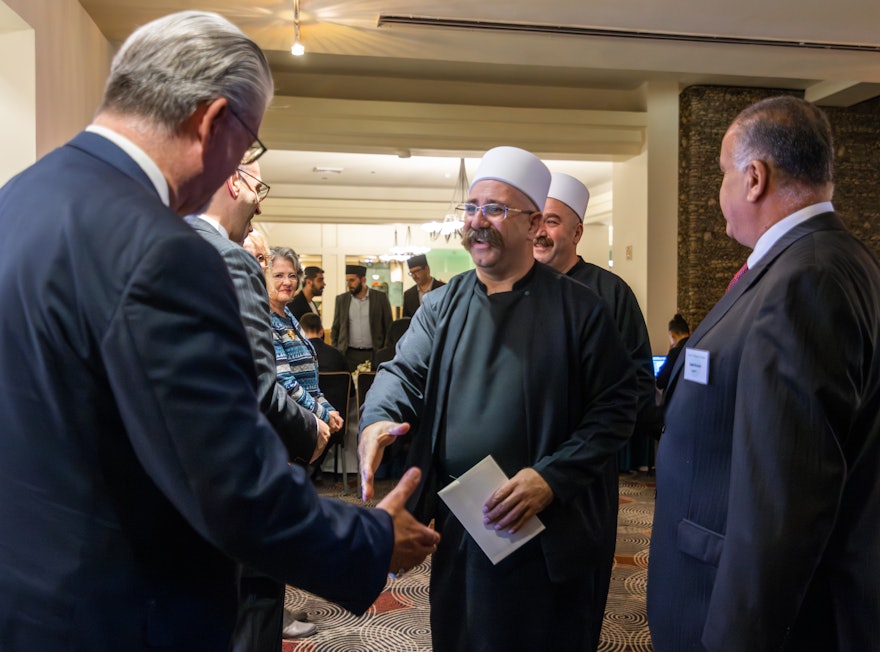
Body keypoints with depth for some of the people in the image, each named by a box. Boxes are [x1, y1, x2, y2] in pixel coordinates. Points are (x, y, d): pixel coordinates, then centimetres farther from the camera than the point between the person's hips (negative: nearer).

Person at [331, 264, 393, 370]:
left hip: (374, 354, -2)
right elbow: (335, 329, 13)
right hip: (349, 355, 2)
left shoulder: (380, 297, 1)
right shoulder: (341, 299, 8)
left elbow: (389, 327, 4)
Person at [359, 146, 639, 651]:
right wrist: (378, 420, -24)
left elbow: (616, 407, -7)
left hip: (549, 537, -3)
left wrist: (552, 477, -19)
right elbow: (404, 372, -2)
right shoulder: (440, 306, 7)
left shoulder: (578, 309, -5)